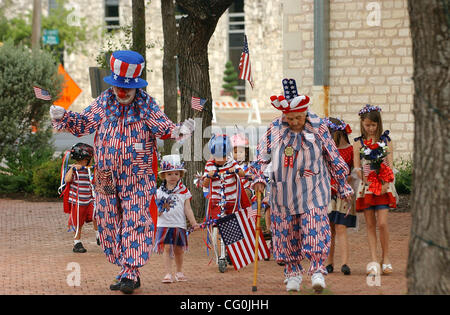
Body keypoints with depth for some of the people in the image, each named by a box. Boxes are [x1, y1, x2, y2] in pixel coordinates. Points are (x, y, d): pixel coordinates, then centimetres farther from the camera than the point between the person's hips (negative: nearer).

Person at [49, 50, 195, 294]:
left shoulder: (146, 105, -2)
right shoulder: (103, 103, 6)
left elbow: (163, 127, -9)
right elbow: (82, 124, 9)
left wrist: (179, 131, -29)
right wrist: (63, 118, -8)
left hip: (137, 177, -4)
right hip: (106, 177, 4)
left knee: (135, 223, -11)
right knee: (109, 224, 6)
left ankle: (130, 274, -11)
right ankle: (128, 271, 16)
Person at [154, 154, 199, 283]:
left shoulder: (183, 191, 4)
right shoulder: (160, 191, 6)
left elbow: (187, 209, 3)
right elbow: (156, 208, 11)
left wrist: (193, 223, -4)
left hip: (179, 224, 0)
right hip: (164, 224, 0)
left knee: (178, 249, 8)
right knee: (166, 248, -10)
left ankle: (179, 272, 26)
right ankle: (168, 274, -10)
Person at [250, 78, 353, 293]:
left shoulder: (317, 127, -3)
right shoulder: (275, 129, -1)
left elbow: (333, 158, 5)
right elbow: (262, 154, 4)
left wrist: (342, 186, 8)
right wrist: (259, 177, -13)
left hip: (312, 191, -2)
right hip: (283, 191, 2)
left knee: (315, 228, -14)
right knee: (286, 233, 5)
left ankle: (317, 271, -13)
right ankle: (293, 273, 16)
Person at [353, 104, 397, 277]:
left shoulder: (386, 141, 5)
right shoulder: (359, 143, 6)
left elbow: (390, 165, 0)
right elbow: (357, 168, 0)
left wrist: (385, 184, -13)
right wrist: (368, 182, -12)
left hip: (383, 186, -1)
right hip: (366, 187, 1)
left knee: (382, 223, -10)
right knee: (370, 225, 2)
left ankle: (385, 258, 3)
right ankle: (373, 261, 3)